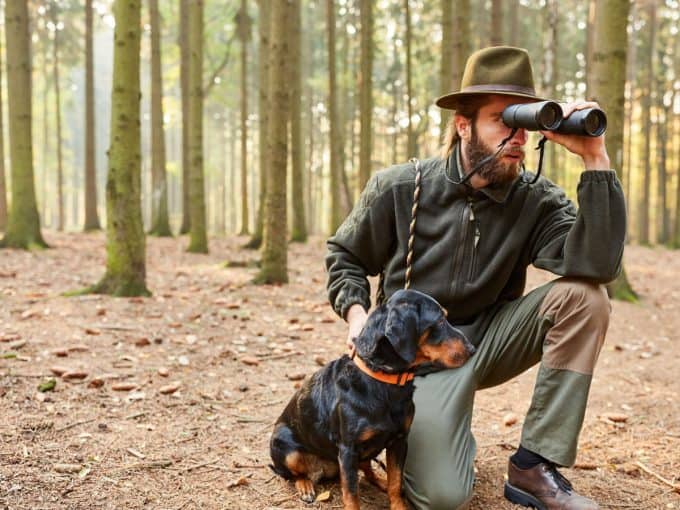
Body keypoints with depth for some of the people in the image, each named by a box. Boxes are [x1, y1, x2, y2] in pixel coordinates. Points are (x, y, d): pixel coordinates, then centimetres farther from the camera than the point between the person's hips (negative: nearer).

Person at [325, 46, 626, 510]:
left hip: (491, 339, 3)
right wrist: (357, 312, -13)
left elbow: (598, 265, -27)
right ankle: (413, 427, 16)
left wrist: (595, 158, -28)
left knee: (583, 296, -24)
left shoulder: (537, 201, -9)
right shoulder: (399, 189, -10)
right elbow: (344, 256, 6)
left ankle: (534, 466, -15)